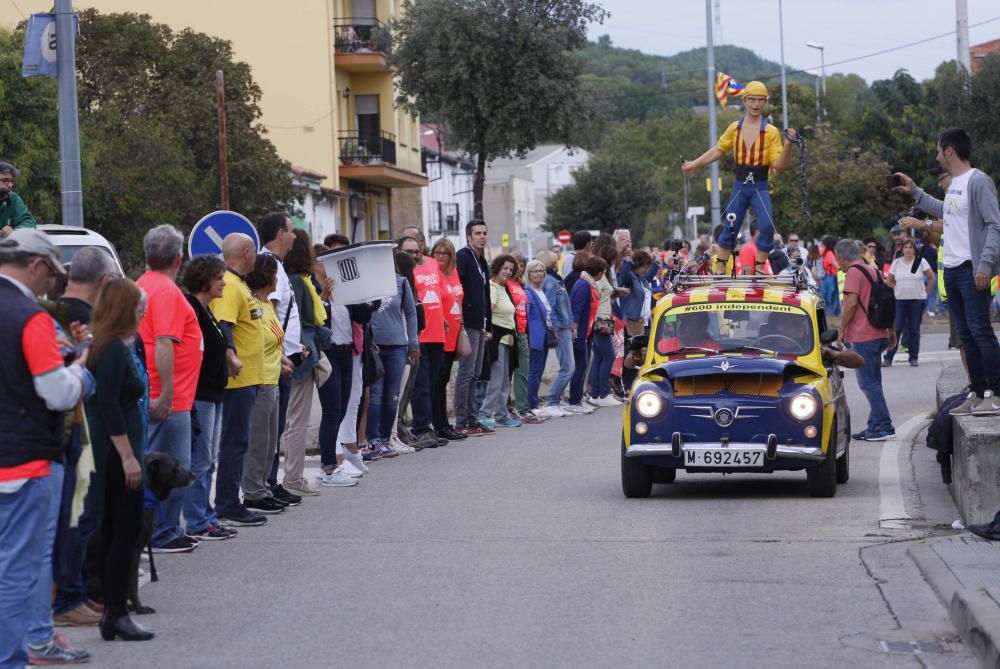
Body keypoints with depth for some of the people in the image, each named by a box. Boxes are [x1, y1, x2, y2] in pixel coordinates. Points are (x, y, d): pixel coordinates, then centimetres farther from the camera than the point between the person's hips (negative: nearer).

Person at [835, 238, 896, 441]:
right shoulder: (873, 271, 17)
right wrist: (892, 331, 25)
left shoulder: (854, 272, -10)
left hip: (862, 337, -9)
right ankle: (875, 427, 15)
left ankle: (885, 427, -10)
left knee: (868, 383, -7)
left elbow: (852, 303, -19)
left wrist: (841, 331, -12)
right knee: (873, 382, 13)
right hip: (879, 334, 9)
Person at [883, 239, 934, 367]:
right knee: (896, 329, -5)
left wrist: (926, 292, 4)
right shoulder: (896, 263, 5)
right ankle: (888, 358, -5)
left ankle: (913, 358, 11)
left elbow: (931, 277, 7)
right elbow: (889, 281, 13)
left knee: (914, 330, 4)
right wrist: (897, 290, 6)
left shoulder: (921, 261, 1)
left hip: (917, 300, 0)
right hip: (900, 300, 0)